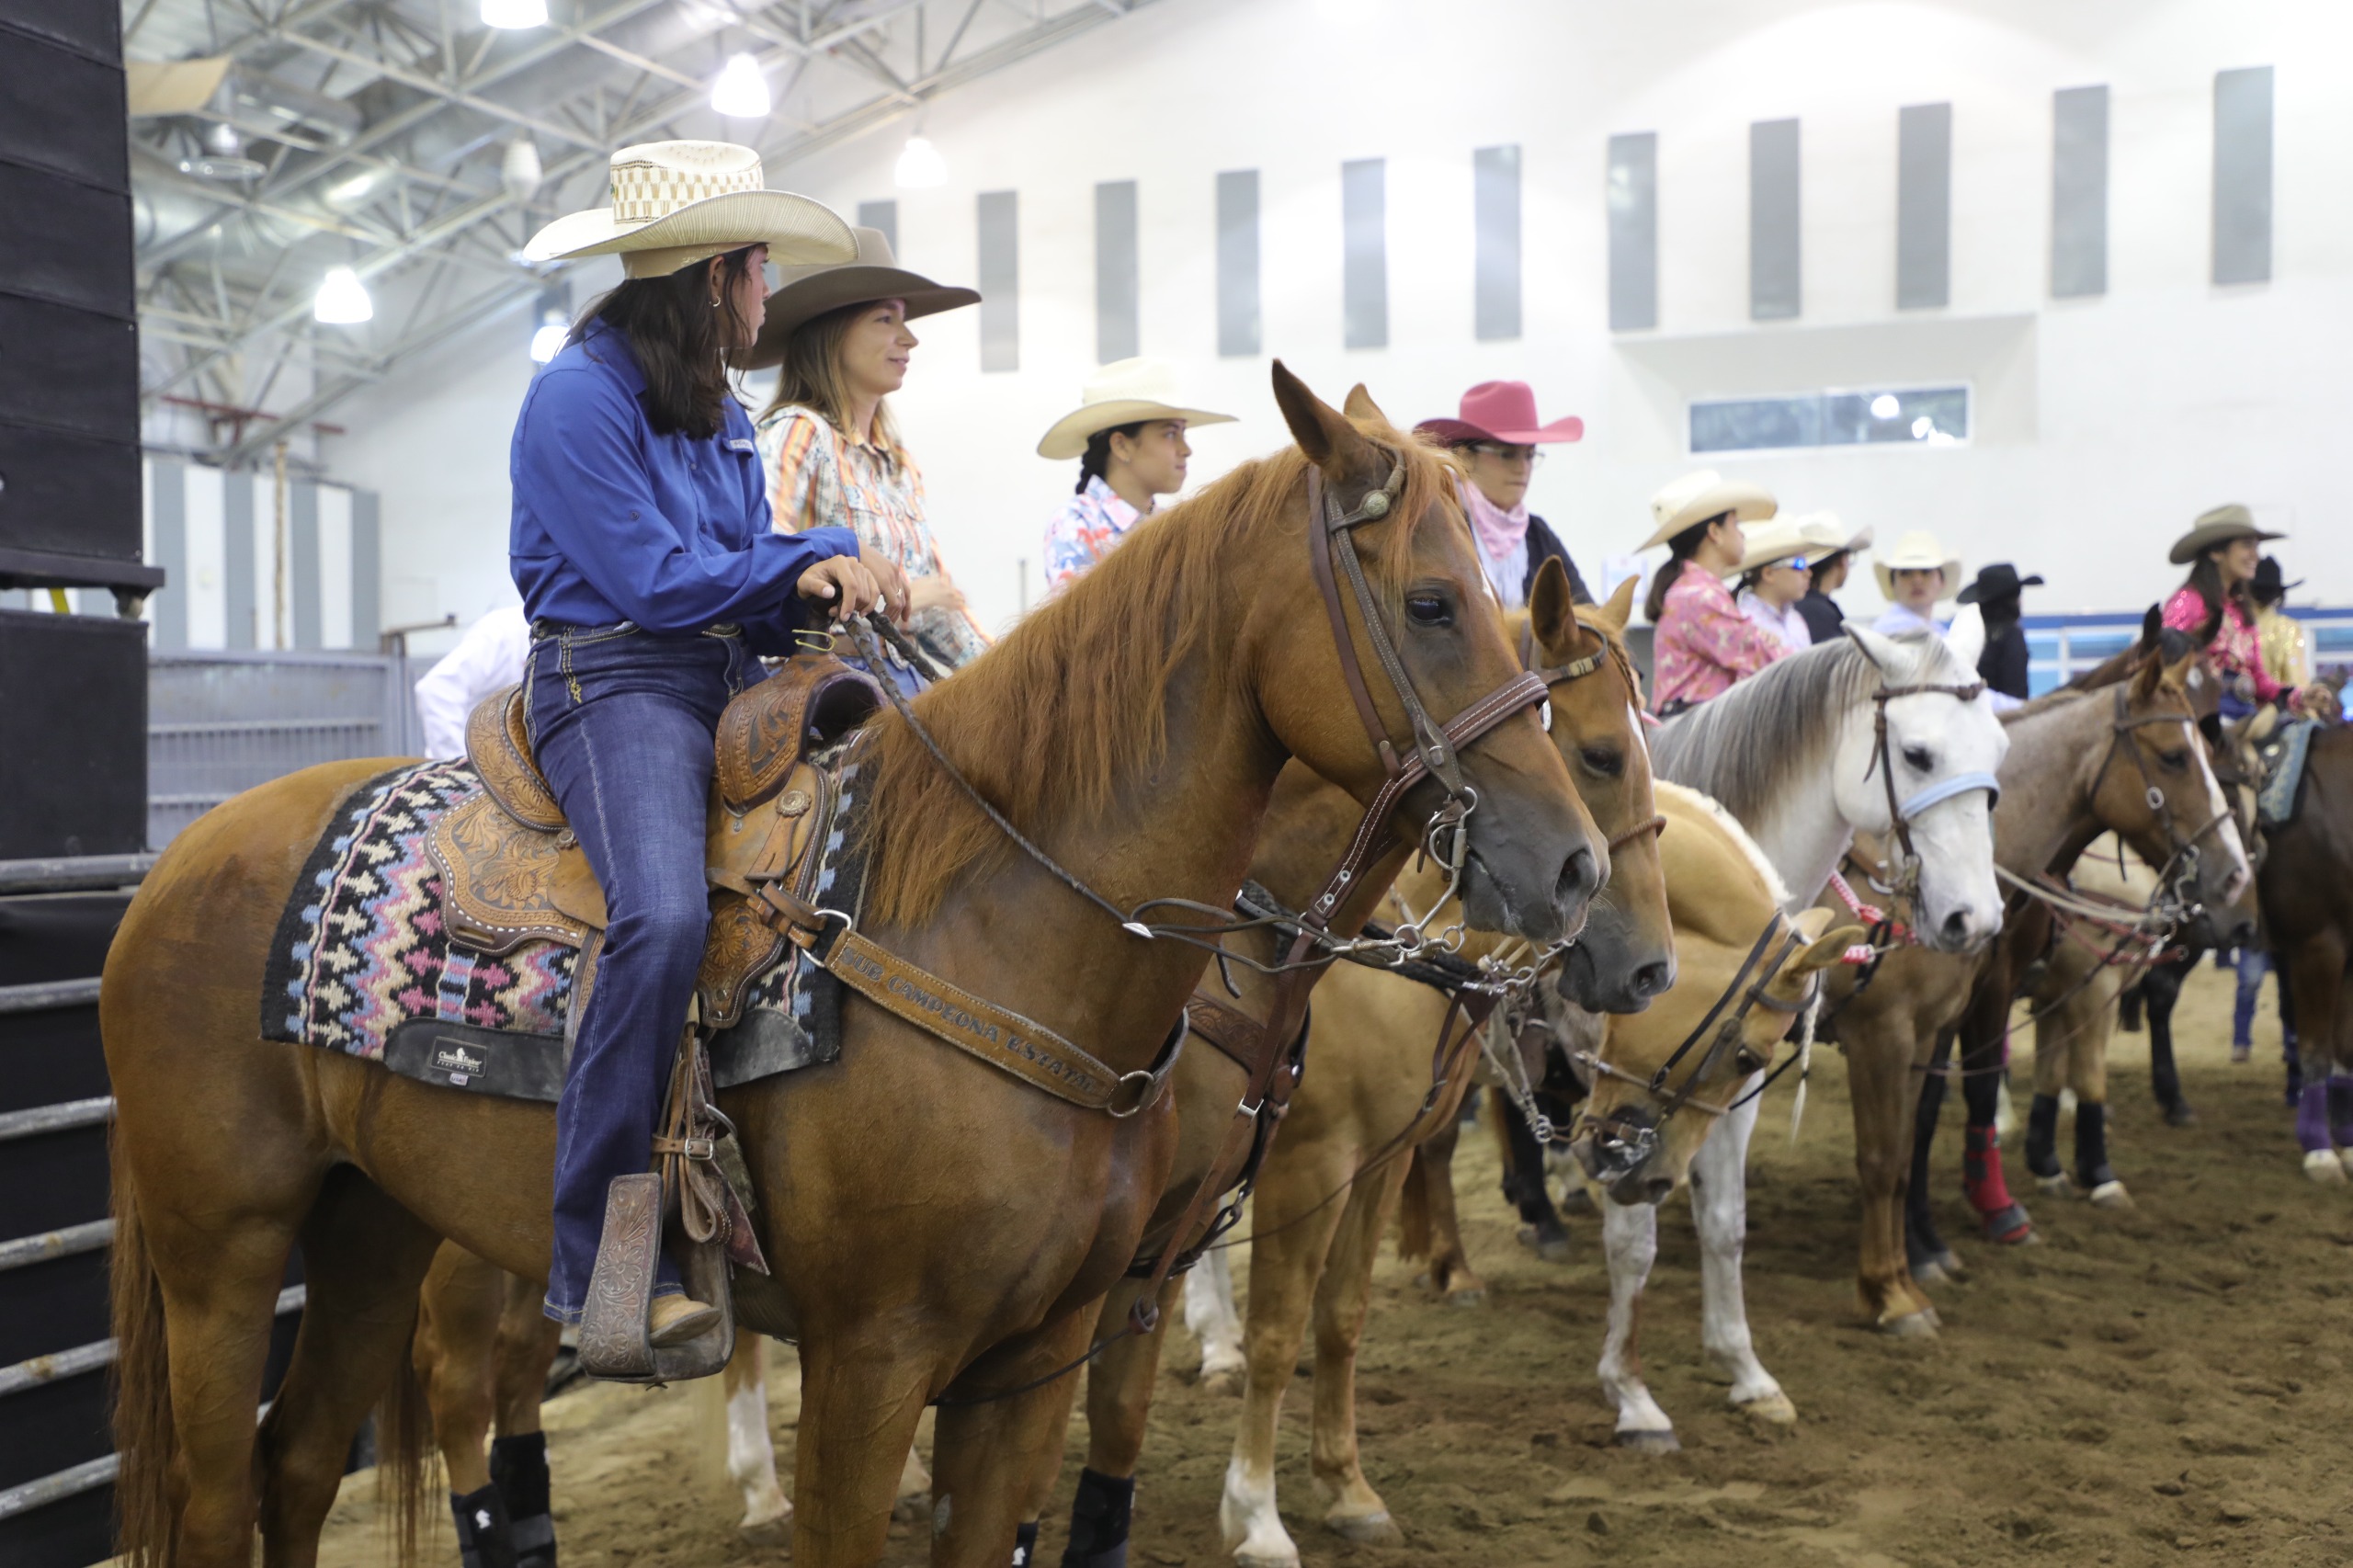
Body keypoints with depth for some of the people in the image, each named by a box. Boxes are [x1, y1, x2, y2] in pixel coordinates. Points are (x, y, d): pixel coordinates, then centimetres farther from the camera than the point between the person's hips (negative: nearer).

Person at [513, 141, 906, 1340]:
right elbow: (652, 578, -13)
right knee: (666, 918, -33)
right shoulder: (579, 396, -6)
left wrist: (818, 584, -5)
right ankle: (595, 1260, -27)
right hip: (617, 683, -9)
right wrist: (818, 559, -5)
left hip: (735, 682, 9)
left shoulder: (722, 415, 19)